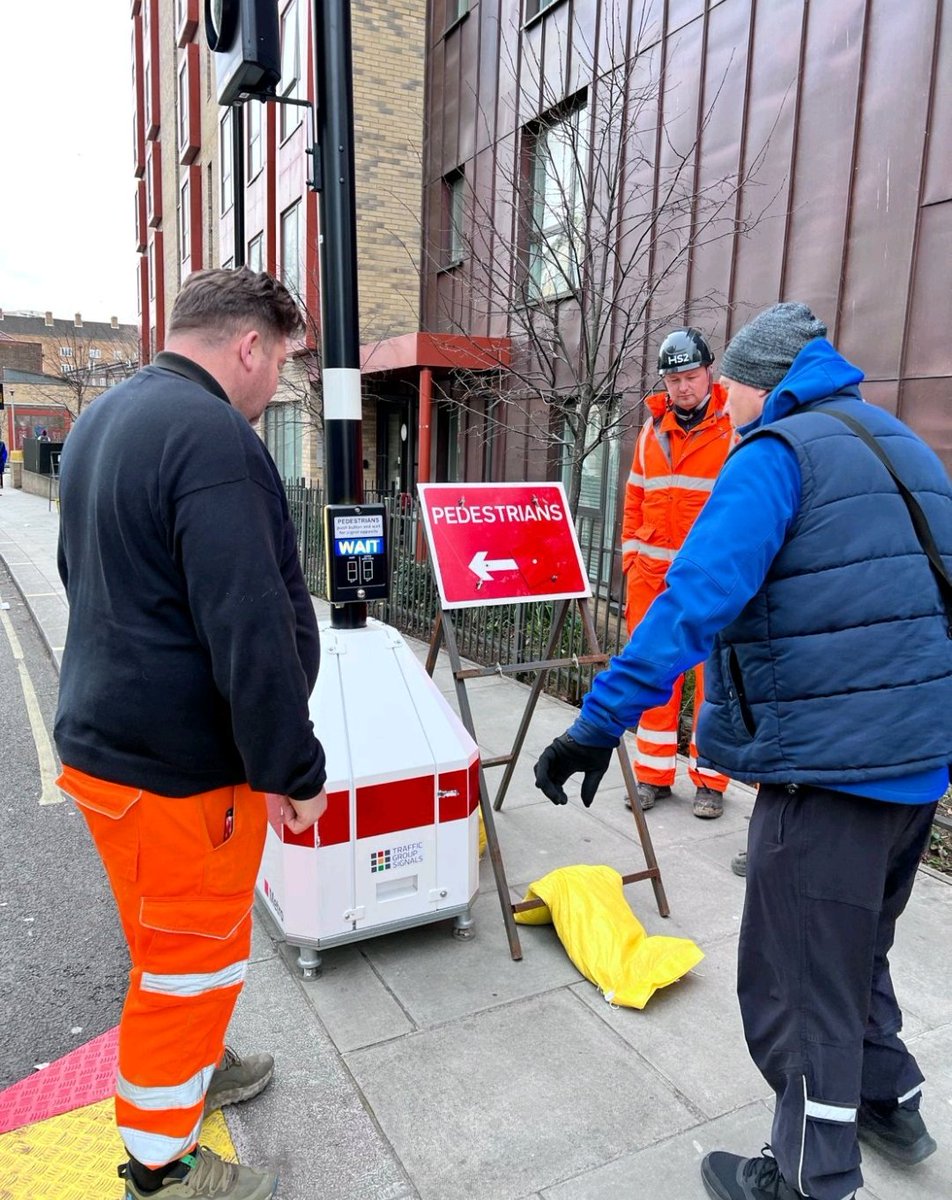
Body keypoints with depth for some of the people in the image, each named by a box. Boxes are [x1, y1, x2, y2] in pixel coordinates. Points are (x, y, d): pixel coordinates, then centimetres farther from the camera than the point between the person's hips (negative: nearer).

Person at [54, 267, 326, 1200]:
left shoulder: (101, 419, 10)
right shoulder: (213, 438, -22)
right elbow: (248, 630, -27)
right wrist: (293, 770, -17)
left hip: (106, 732, 10)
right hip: (178, 761, -10)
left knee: (173, 937, 26)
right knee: (194, 955, 9)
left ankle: (185, 1068, 48)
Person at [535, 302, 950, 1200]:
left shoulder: (775, 454, -11)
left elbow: (693, 603, -25)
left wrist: (597, 722, -27)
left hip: (830, 765, -9)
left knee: (798, 988, 8)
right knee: (852, 951, 28)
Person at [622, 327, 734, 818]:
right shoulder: (652, 428, 11)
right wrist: (631, 558, 10)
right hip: (653, 571, 5)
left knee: (714, 678, 3)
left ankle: (710, 779, 17)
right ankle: (654, 773, 21)